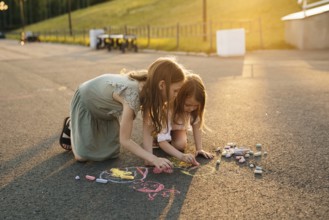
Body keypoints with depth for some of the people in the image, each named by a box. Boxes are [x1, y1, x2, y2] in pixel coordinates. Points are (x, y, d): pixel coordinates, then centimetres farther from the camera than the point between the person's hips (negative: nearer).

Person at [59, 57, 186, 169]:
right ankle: (71, 126, 18)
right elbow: (125, 140, -35)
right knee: (82, 155, -10)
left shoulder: (148, 88, -20)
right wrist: (154, 159, -37)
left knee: (110, 153, 0)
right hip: (86, 101, -6)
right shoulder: (133, 94, -43)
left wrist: (149, 157, -23)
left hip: (105, 109, 6)